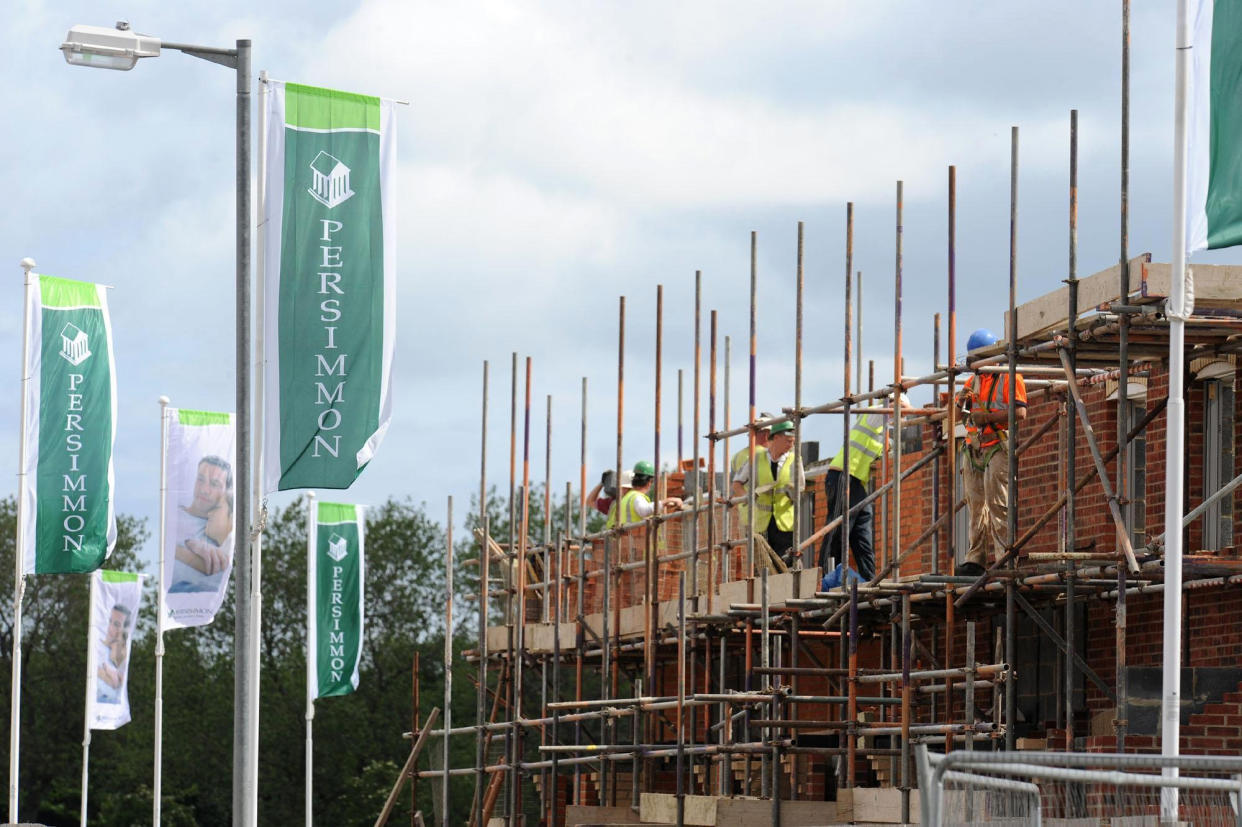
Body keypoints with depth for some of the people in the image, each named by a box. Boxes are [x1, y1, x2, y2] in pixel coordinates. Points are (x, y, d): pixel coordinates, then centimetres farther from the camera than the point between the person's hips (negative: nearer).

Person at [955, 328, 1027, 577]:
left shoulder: (1008, 377, -3)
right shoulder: (973, 380, 21)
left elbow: (1020, 412, -14)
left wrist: (988, 417, -18)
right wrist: (962, 400, 0)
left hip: (998, 447, -7)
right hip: (974, 449, 7)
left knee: (997, 505, -12)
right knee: (977, 506, 4)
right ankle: (975, 561, 4)